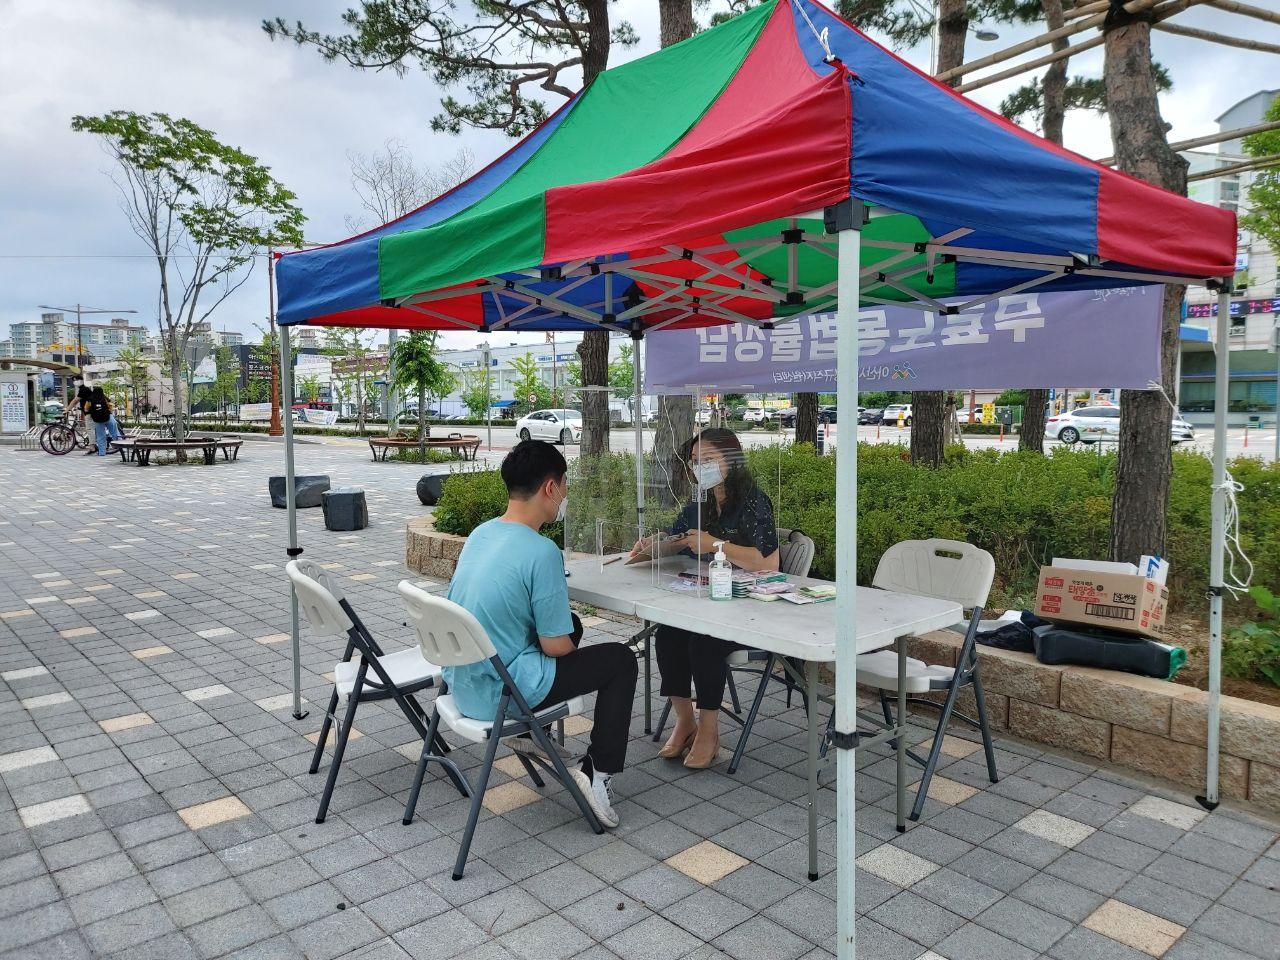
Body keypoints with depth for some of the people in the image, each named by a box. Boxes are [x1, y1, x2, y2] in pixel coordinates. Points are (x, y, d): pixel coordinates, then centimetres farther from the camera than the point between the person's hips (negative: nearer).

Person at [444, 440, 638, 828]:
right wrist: (565, 645, 6)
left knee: (568, 624, 28)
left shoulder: (480, 533, 3)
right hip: (499, 694, -8)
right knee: (621, 660, 7)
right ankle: (597, 770, 4)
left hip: (460, 682, 8)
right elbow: (556, 646, -18)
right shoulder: (541, 552, -23)